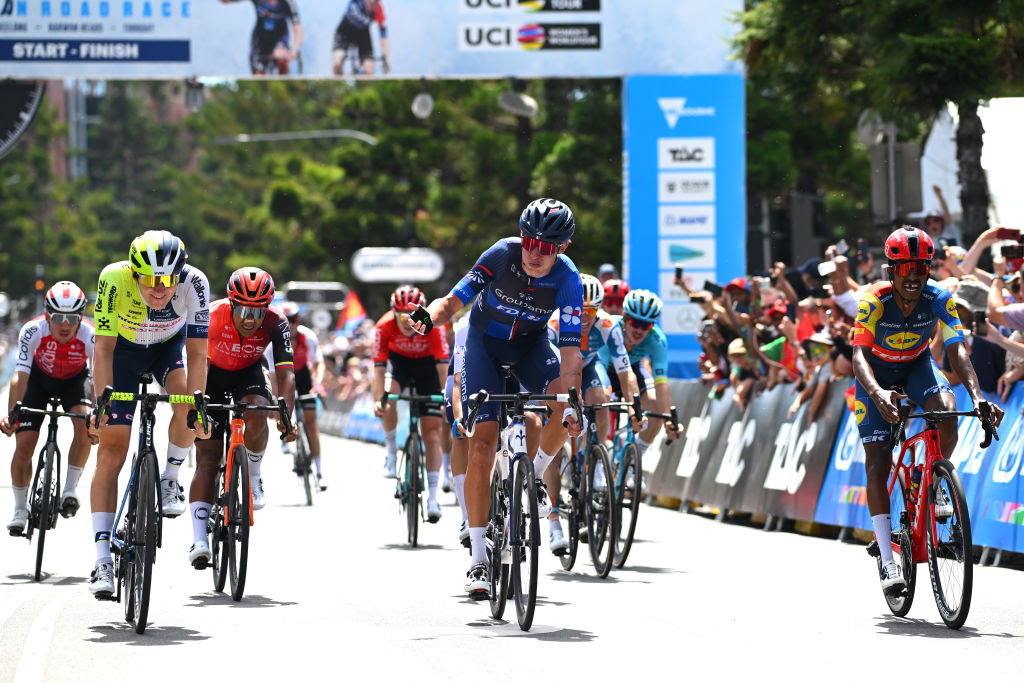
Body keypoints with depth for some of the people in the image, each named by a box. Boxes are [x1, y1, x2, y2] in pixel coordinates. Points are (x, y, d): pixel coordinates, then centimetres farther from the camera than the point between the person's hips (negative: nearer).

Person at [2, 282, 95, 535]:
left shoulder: (90, 336, -34)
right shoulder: (32, 331, -33)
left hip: (74, 380, 0)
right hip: (39, 379, 0)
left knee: (84, 426, -28)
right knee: (24, 445, -9)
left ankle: (70, 490, -13)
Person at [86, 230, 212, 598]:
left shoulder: (194, 282, -33)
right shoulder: (114, 279, -35)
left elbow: (196, 352, -28)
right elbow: (103, 348, -30)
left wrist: (198, 406, -35)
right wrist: (101, 404, -36)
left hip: (169, 346, 1)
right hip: (124, 350, -1)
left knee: (186, 401, -31)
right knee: (111, 452, -9)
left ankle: (169, 480, -2)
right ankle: (102, 560, -10)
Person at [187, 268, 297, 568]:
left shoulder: (276, 323, -26)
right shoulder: (212, 316, -31)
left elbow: (286, 374, -30)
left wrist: (286, 416, -44)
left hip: (250, 374, 1)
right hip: (213, 374, -1)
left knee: (255, 414, -34)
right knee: (207, 457, -11)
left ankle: (253, 478, -6)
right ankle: (199, 542, -14)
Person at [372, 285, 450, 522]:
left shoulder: (432, 325, -32)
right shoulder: (385, 325, -29)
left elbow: (443, 366, -34)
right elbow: (379, 369, -29)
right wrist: (377, 401, -42)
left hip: (427, 364, -1)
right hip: (398, 361, 1)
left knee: (432, 434, -8)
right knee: (388, 402, -31)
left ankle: (432, 497, -8)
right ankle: (391, 452, -5)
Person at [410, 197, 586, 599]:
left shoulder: (567, 279, -25)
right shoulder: (502, 254, -26)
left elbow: (571, 347, -30)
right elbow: (454, 300, -27)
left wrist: (570, 402, -42)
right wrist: (429, 317, -49)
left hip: (530, 346, 1)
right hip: (485, 343, -1)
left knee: (566, 405, -30)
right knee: (483, 442, -14)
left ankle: (535, 475, 1)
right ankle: (478, 557, -10)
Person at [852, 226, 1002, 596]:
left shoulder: (939, 299, -24)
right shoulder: (874, 301, -30)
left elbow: (957, 350, -30)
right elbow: (859, 355, -38)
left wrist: (977, 395, -47)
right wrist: (877, 393, -58)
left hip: (917, 364, 2)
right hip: (877, 372, -2)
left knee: (945, 408, -31)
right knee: (877, 461, -11)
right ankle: (887, 560, -9)